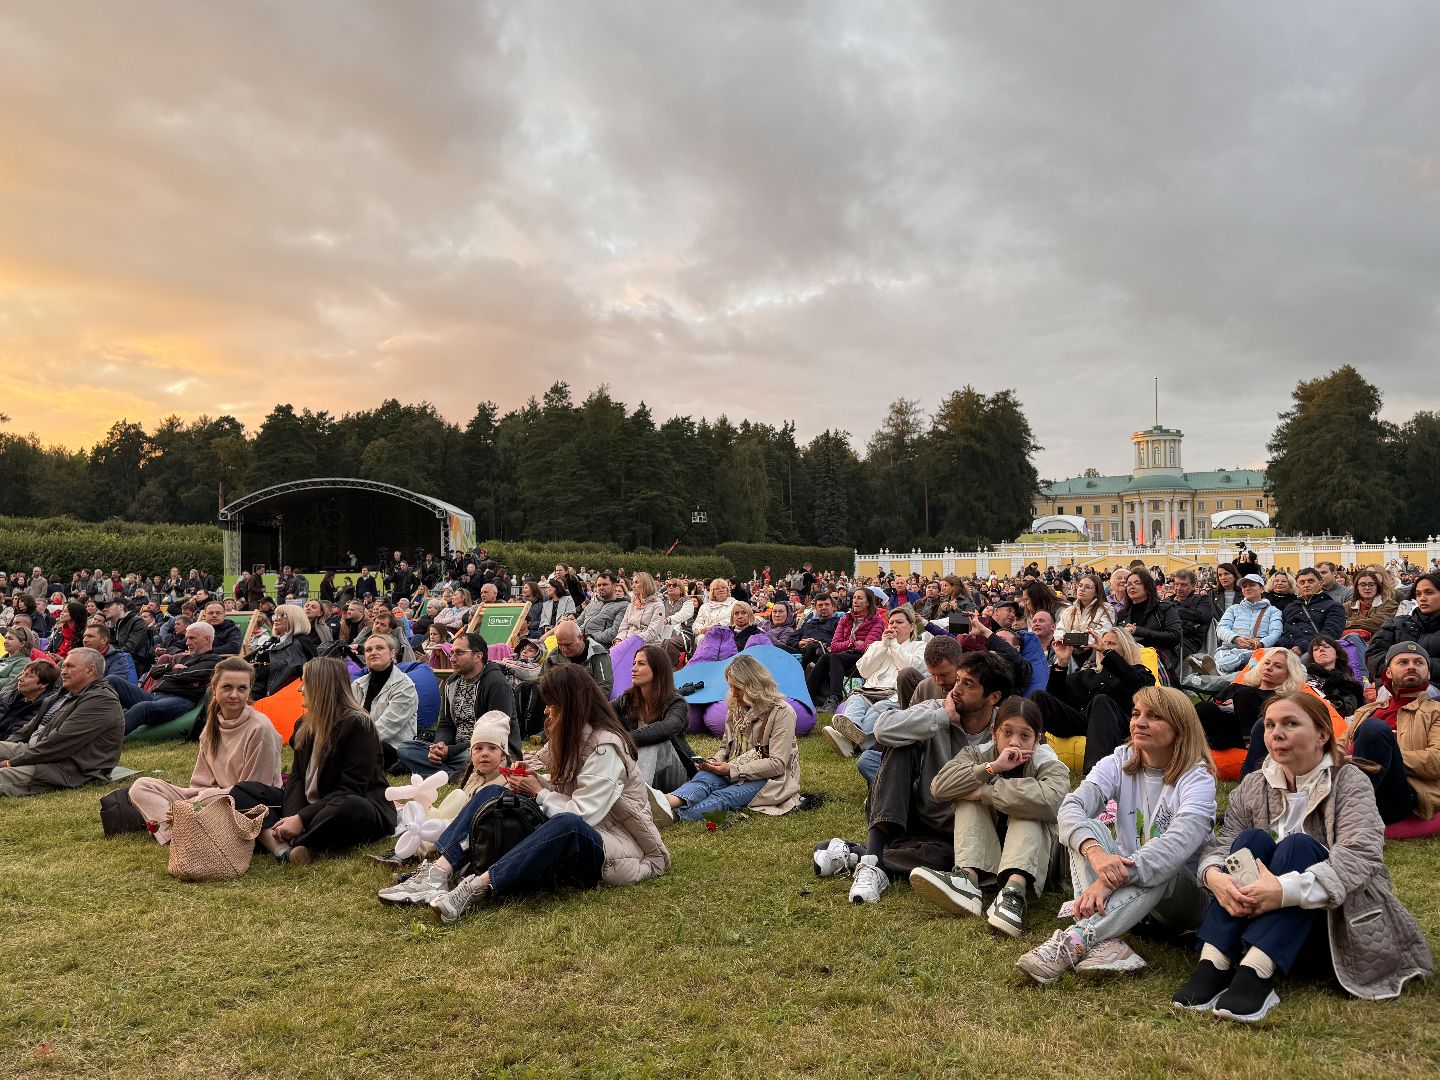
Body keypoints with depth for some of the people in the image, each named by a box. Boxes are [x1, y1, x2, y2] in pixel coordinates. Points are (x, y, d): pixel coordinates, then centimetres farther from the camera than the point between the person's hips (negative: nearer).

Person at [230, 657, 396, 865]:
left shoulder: (358, 725, -13)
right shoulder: (305, 725, 12)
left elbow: (351, 789, -18)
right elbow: (297, 776, 5)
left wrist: (302, 819, -23)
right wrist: (292, 817, -14)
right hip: (310, 806, 8)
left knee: (348, 808, -42)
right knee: (242, 792, -4)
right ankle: (282, 849, -28)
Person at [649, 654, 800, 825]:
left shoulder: (782, 712, -10)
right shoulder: (735, 707, 14)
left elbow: (777, 764, -15)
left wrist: (732, 769, -19)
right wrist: (714, 762, -3)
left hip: (772, 780, -5)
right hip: (735, 774, 5)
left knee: (724, 796, -33)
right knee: (704, 777, -29)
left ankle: (674, 816, -58)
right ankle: (667, 803, -59)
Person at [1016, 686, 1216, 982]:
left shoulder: (1197, 778, -15)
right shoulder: (1120, 763, -3)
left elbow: (1177, 844, -33)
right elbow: (1071, 806, -21)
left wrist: (1110, 881, -45)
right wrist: (1096, 852, -43)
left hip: (1184, 895, -3)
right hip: (1122, 883, 4)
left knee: (1161, 870, -36)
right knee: (1087, 828, -23)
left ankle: (1075, 941, -45)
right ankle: (1106, 944, -40)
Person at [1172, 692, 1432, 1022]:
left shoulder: (1350, 782, -6)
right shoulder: (1253, 786, 6)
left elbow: (1358, 859, -22)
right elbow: (1221, 844, -4)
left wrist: (1287, 890, -37)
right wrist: (1214, 875, -29)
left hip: (1338, 928, -3)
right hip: (1262, 920, 3)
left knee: (1298, 846, -28)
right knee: (1252, 840, -22)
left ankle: (1255, 973, -43)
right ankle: (1214, 965, -35)